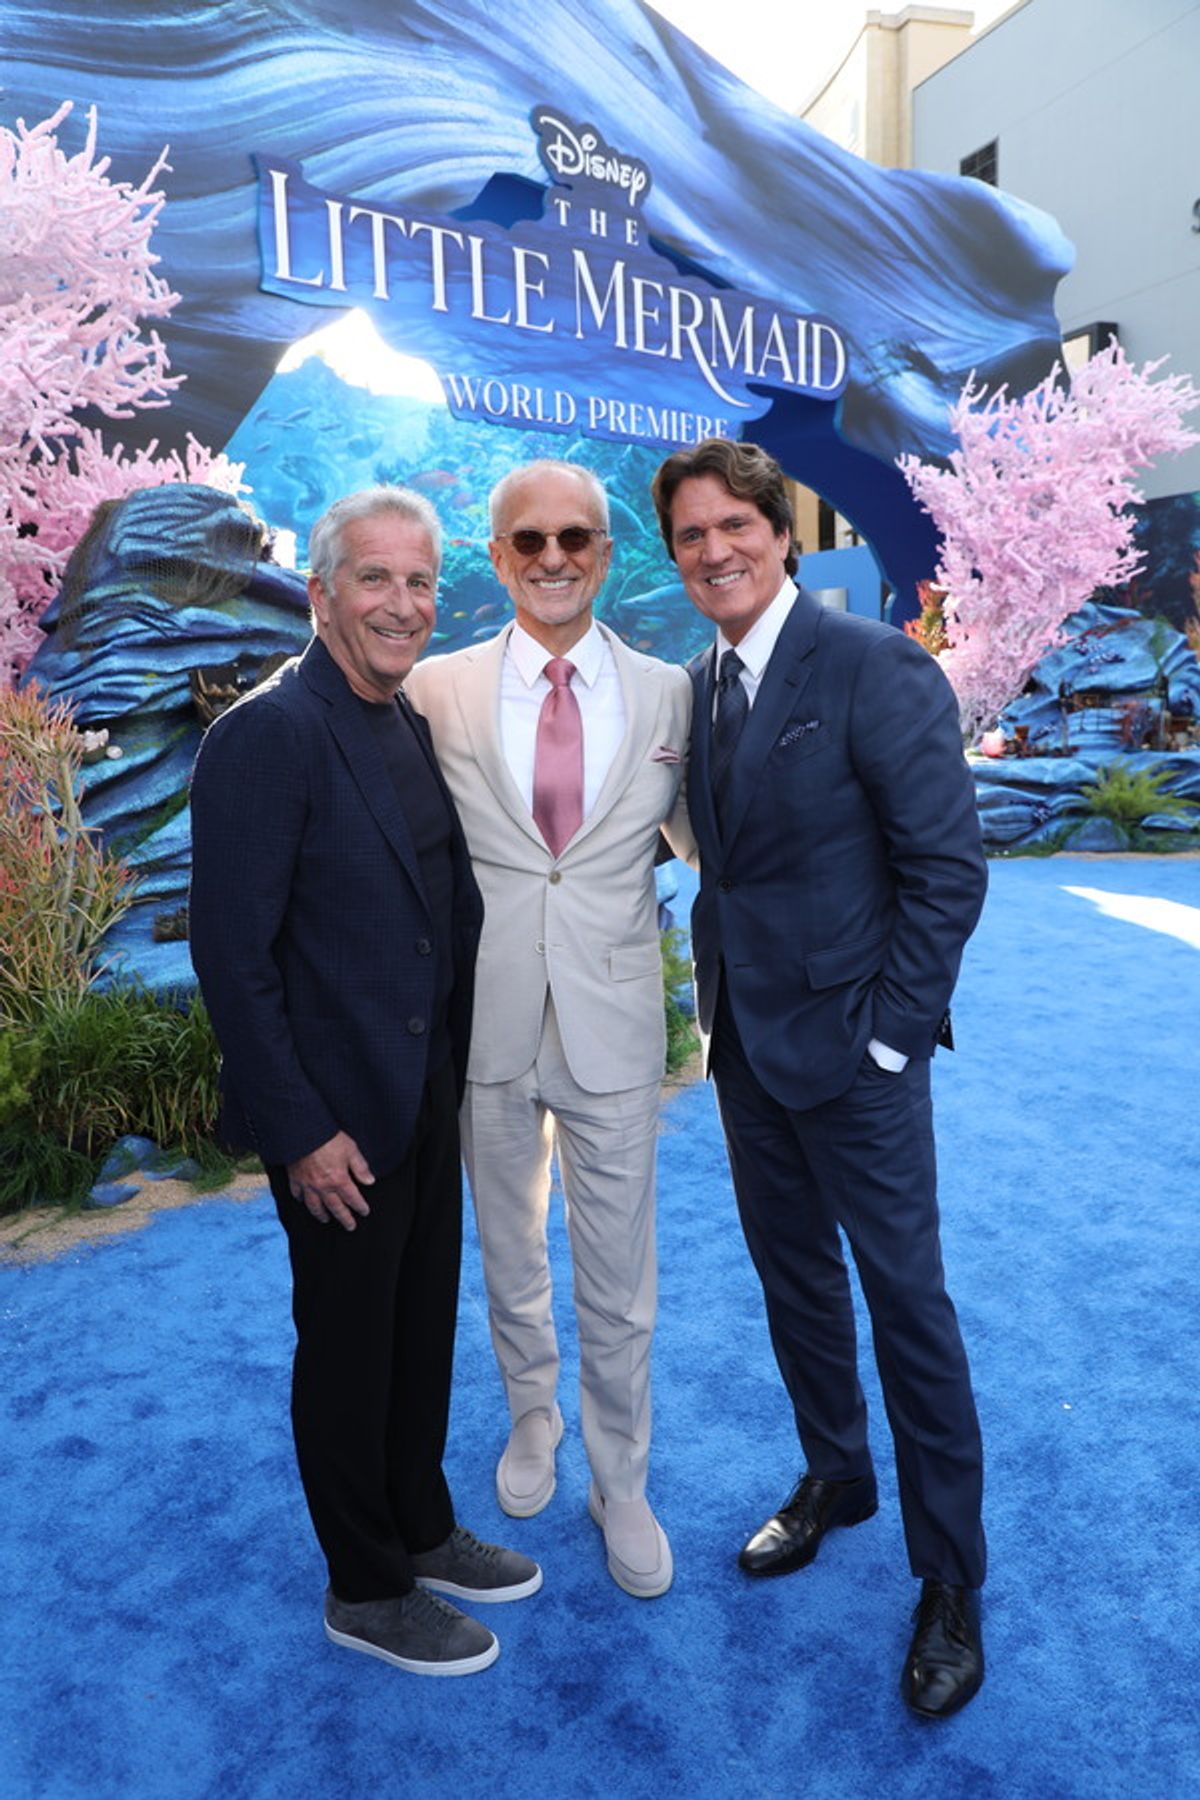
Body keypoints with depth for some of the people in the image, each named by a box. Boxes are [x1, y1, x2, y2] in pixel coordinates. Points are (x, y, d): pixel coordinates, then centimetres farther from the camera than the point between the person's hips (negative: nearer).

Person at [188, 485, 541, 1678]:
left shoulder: (413, 724, 7)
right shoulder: (267, 735, -18)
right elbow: (231, 954, -19)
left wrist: (455, 1067, 7)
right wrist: (301, 1130, -18)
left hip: (428, 1095, 8)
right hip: (338, 1114, -7)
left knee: (423, 1328, 21)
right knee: (347, 1346, 12)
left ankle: (421, 1530, 44)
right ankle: (366, 1589, 35)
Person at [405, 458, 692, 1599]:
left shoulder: (669, 695, -1)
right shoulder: (437, 692, -3)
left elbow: (705, 841, 8)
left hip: (612, 1026, 0)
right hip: (486, 1023, 1)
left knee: (619, 1284, 12)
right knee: (508, 1260, 22)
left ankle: (620, 1486, 38)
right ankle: (531, 1418, 51)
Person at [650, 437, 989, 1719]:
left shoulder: (876, 670, -14)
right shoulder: (695, 686, 7)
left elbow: (947, 868, -15)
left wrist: (888, 1032, -15)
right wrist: (719, 1002, 6)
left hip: (850, 1046, -6)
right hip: (743, 1039, 7)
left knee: (906, 1301, 6)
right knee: (792, 1276, 20)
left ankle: (949, 1579, 26)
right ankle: (834, 1477, 44)